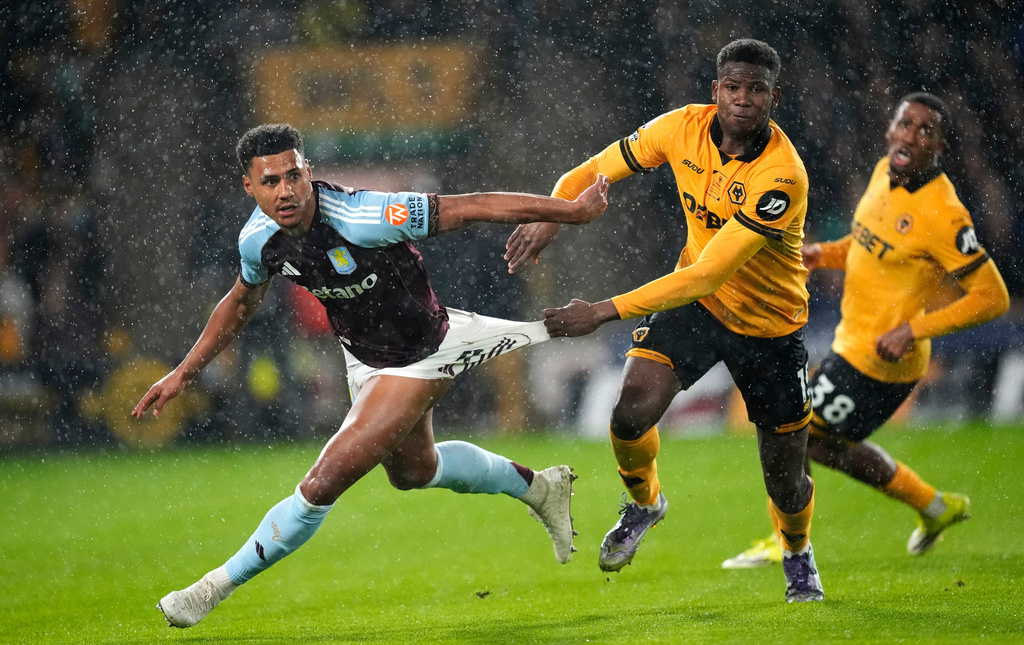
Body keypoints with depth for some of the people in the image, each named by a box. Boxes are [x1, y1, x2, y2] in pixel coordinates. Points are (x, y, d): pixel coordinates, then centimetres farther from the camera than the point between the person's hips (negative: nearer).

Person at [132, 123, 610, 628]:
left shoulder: (361, 218, -36)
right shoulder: (258, 238, -15)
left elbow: (472, 208, -30)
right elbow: (241, 302, 8)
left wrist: (573, 211, -27)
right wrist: (183, 373, 9)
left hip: (420, 356, -8)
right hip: (363, 356, 8)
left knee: (322, 485, -15)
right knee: (412, 470, 31)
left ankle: (217, 587, 3)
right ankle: (538, 487, 54)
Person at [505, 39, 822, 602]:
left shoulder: (782, 176, -32)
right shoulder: (684, 128, -14)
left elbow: (707, 275, -35)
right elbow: (593, 173, -1)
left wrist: (604, 312, -39)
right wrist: (550, 219, -24)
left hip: (769, 325, -3)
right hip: (695, 300, 3)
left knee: (785, 481, 4)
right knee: (632, 411, -21)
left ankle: (798, 554, 40)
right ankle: (644, 502, 13)